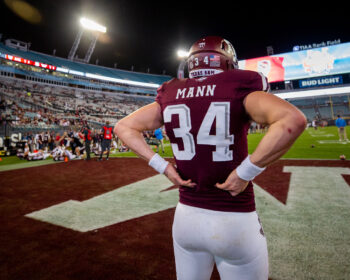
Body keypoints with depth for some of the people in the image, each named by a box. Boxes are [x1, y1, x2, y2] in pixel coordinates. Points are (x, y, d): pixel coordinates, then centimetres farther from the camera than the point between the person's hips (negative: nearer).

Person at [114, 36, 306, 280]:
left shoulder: (171, 96, 1)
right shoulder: (238, 89, -10)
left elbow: (124, 127, 4)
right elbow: (293, 120, -25)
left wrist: (162, 165, -2)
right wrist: (245, 172, -18)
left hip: (186, 216, 4)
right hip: (235, 221, -3)